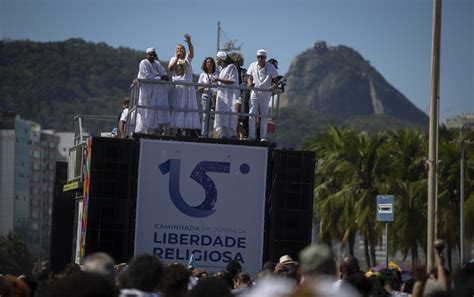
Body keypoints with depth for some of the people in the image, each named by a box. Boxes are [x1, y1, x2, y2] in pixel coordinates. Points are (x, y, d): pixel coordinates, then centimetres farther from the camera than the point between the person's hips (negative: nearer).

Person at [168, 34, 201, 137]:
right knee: (178, 107, -3)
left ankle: (189, 131, -9)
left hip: (188, 87, -1)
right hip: (177, 87, 1)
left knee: (189, 107, -5)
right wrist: (177, 58, -10)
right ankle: (179, 131, -4)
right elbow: (170, 68, -3)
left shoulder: (188, 58, 10)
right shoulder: (173, 59, 14)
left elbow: (191, 50, -10)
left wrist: (189, 42, -30)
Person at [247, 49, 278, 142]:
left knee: (264, 115, 1)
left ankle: (263, 137, 5)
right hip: (255, 92, 1)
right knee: (252, 114, -7)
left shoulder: (271, 67, -3)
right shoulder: (253, 66, 3)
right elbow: (250, 77, 11)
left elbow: (275, 80, 1)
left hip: (265, 93, -1)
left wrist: (273, 86, -20)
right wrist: (250, 84, -10)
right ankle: (251, 136, -2)